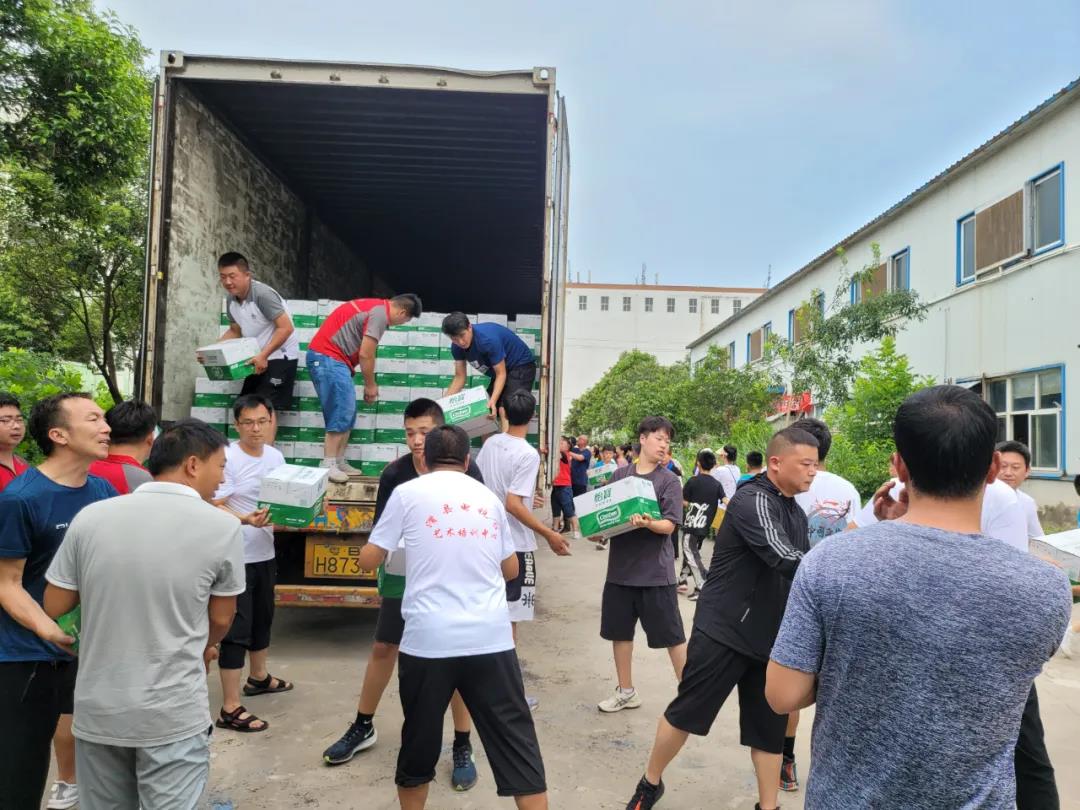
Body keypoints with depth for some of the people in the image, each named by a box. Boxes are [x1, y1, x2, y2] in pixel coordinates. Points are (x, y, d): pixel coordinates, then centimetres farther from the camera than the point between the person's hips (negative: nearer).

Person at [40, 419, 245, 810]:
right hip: (173, 715, -3)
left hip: (98, 709, 4)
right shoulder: (222, 527, -13)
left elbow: (54, 607, 3)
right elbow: (220, 620, 0)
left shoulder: (89, 517, -7)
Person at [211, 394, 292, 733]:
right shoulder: (227, 458, -17)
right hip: (237, 557, -8)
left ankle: (258, 677, 44)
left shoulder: (276, 457, 5)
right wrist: (246, 520, -35)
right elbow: (214, 507, -20)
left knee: (262, 619, 23)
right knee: (236, 629, -5)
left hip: (265, 553, 8)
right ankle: (230, 709, 3)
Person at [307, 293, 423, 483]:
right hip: (328, 357, -10)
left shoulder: (375, 306, 18)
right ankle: (328, 465, -10)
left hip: (324, 357, 10)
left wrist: (369, 384, 20)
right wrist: (370, 385, 0)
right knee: (341, 413, -11)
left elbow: (362, 352, 21)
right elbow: (365, 355, -14)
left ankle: (339, 463, 13)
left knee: (347, 413, 11)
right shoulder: (380, 314, -13)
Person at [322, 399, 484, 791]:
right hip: (403, 574, 2)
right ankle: (363, 727, 36)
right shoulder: (394, 474, -10)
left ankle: (462, 746, 18)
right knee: (383, 648, 14)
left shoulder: (465, 469, -14)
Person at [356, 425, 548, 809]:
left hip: (429, 639, -1)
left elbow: (369, 559, 7)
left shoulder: (408, 492, 2)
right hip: (492, 638, 2)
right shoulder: (489, 497, 12)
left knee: (419, 743, 17)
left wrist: (400, 543, 27)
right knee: (517, 744, 8)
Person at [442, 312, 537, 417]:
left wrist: (493, 401, -42)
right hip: (500, 369, 8)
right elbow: (459, 377, -6)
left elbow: (501, 374, -29)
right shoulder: (457, 347, -11)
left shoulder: (488, 339, -33)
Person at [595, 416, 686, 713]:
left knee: (671, 634, 3)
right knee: (619, 630, 13)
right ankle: (626, 691, 30)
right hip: (621, 566, 4)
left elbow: (669, 525, -11)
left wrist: (648, 523, -30)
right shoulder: (620, 474, 5)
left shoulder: (669, 480, -4)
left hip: (655, 570, -4)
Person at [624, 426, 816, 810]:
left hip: (770, 635, 7)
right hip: (723, 630, -7)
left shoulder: (797, 514, 11)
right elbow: (786, 561, -29)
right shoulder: (752, 501, -18)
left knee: (769, 727, 11)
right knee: (685, 711, 5)